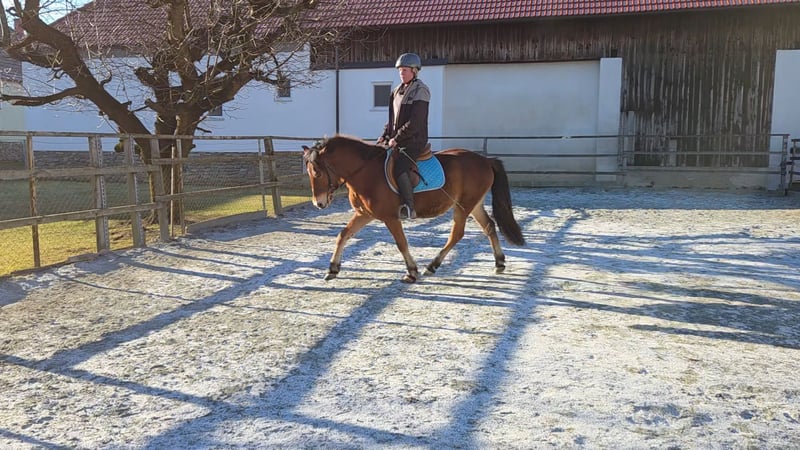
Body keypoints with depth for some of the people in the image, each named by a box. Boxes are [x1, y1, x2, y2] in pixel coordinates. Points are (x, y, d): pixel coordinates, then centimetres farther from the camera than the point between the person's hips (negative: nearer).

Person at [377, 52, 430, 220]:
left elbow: (415, 122, -17)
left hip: (414, 141, -9)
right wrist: (385, 136, 5)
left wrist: (396, 139, -17)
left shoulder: (420, 91, -10)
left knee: (399, 168, -27)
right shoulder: (398, 90, 15)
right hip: (396, 140, 9)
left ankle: (409, 208, -21)